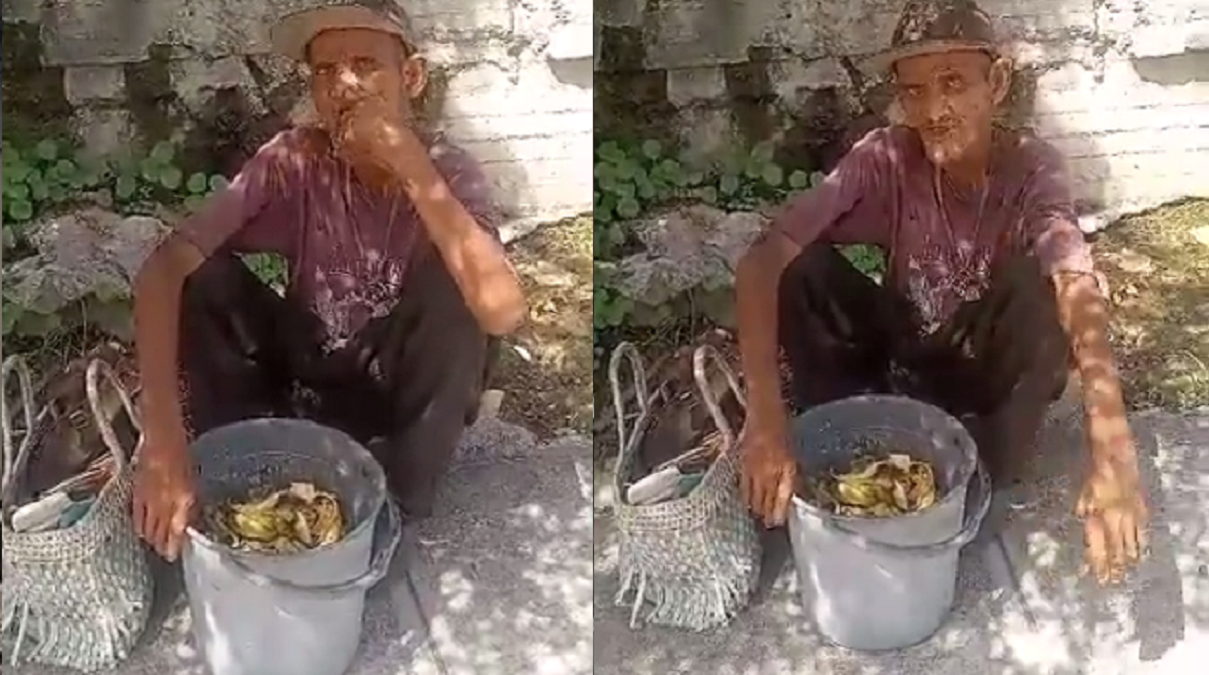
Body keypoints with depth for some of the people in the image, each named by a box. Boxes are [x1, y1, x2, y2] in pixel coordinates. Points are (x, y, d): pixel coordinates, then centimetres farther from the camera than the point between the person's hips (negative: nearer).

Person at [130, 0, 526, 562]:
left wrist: (412, 166, -42)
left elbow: (503, 312, -40)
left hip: (399, 386, -1)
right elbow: (162, 270, -29)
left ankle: (399, 505, -15)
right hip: (304, 369, 1)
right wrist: (164, 442, -40)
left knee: (454, 282, -30)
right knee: (203, 277, -23)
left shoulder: (451, 171, -20)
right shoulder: (293, 161, -18)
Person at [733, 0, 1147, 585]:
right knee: (802, 270, -25)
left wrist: (1112, 453, -59)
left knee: (1033, 281, -32)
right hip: (901, 356, 1)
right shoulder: (886, 158, -21)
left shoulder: (1032, 167, -23)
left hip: (992, 372, -1)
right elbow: (762, 260, -32)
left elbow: (1077, 287, -42)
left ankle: (982, 487, -16)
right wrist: (766, 417, -46)